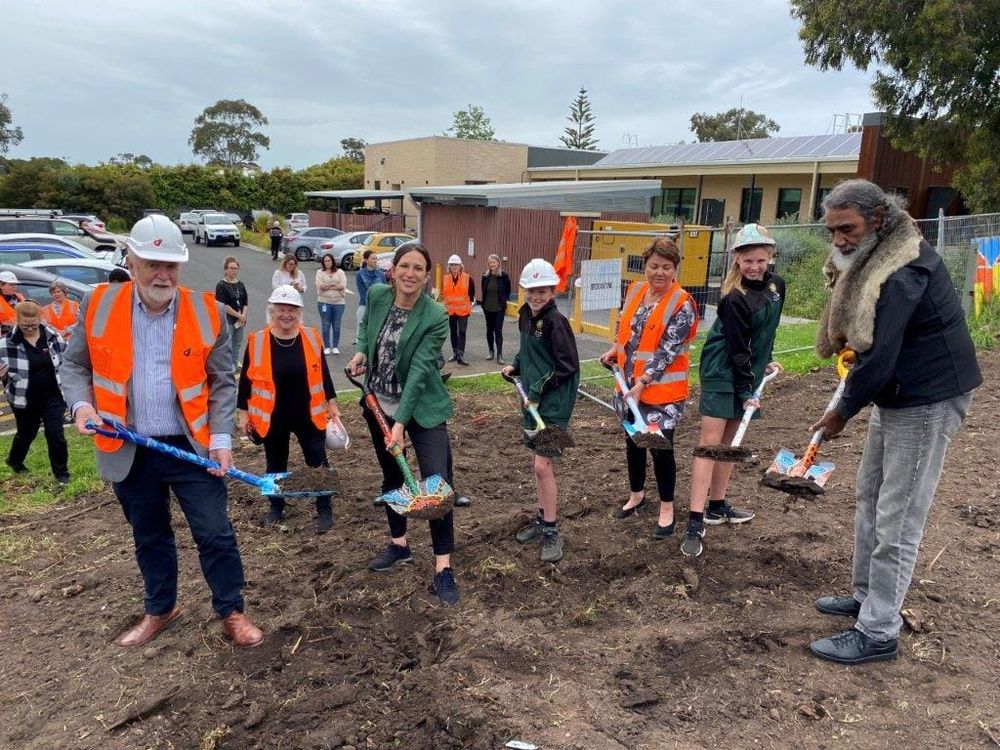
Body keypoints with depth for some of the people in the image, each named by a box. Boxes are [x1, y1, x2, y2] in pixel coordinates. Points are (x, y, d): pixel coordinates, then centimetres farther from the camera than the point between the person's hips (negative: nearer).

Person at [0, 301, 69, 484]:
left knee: (56, 434, 0)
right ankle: (15, 460, 49)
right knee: (26, 433, 19)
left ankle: (61, 472, 17)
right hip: (24, 399, 0)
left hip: (53, 396, 0)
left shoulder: (53, 336, -6)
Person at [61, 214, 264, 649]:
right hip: (129, 451, 2)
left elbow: (222, 382, -2)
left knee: (215, 533, 2)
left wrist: (221, 438, -9)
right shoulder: (98, 305, -3)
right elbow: (74, 365, 8)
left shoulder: (206, 311, -7)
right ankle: (160, 609, 39)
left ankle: (231, 612, 19)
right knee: (149, 536, 19)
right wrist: (82, 403, -12)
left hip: (192, 447, -2)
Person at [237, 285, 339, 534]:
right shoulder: (257, 341, -9)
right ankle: (276, 507, 36)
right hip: (272, 418, 0)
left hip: (308, 416, 0)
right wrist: (242, 412, 1)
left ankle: (325, 511, 16)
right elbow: (246, 379, 0)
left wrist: (331, 404, 6)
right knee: (275, 464, 17)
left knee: (318, 463, 3)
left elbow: (323, 373, 5)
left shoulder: (312, 338, -5)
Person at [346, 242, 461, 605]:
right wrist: (361, 352, -1)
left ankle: (443, 568, 1)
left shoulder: (435, 317, -21)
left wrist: (401, 422, -29)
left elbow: (419, 370, -26)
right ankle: (399, 544, 36)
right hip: (379, 403, 5)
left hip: (422, 408, -5)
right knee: (391, 476, 17)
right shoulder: (376, 294, -7)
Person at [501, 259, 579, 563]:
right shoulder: (525, 316, 8)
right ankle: (542, 518, 30)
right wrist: (514, 366, 7)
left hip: (554, 402, -8)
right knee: (539, 461, 16)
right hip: (533, 399, 8)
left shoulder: (556, 321, -16)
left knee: (542, 464, -8)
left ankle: (551, 532, 6)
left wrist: (538, 390, -15)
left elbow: (568, 366, -17)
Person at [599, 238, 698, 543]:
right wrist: (615, 350, 5)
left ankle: (667, 508, 19)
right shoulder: (635, 290, 4)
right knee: (633, 440, 17)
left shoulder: (682, 304, -16)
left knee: (660, 446, 1)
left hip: (661, 389, -6)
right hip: (630, 384, 6)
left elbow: (667, 350, -21)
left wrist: (643, 383, -24)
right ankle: (637, 495, 37)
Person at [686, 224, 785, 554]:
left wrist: (765, 361, 17)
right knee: (711, 441, -10)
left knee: (730, 440, 13)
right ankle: (695, 522, -10)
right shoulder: (734, 298, -19)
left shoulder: (776, 284, 3)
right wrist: (745, 391, -17)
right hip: (722, 373, -8)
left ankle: (717, 505, 25)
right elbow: (737, 348, -19)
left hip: (748, 372, 8)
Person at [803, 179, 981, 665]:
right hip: (894, 397, 10)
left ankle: (878, 633, 6)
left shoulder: (903, 272, -25)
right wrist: (851, 340, 0)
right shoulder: (875, 258, 7)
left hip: (928, 402, -10)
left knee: (897, 520, -4)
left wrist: (842, 412, -13)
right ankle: (867, 596, 32)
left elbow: (880, 359, -25)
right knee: (870, 498, 17)